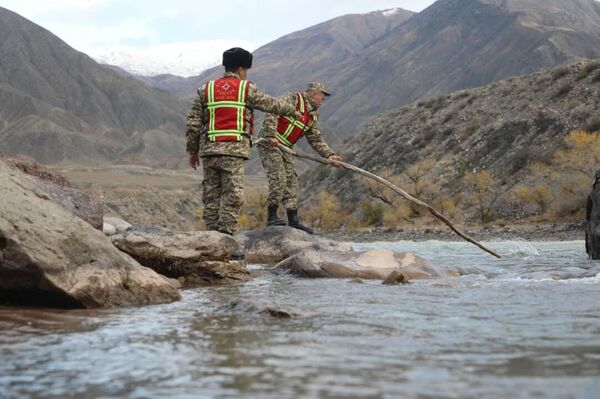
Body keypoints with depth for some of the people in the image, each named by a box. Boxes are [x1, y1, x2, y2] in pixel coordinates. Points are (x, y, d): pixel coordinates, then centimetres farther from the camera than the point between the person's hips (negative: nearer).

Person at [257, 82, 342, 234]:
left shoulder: (313, 115, 15)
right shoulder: (293, 98, -10)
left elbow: (316, 139, 17)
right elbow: (272, 111, -22)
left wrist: (329, 155, 4)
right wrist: (271, 136, -29)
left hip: (284, 149, 9)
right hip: (269, 143, -9)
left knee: (291, 181, 6)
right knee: (279, 179, -17)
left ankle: (293, 220, 10)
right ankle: (272, 217, -9)